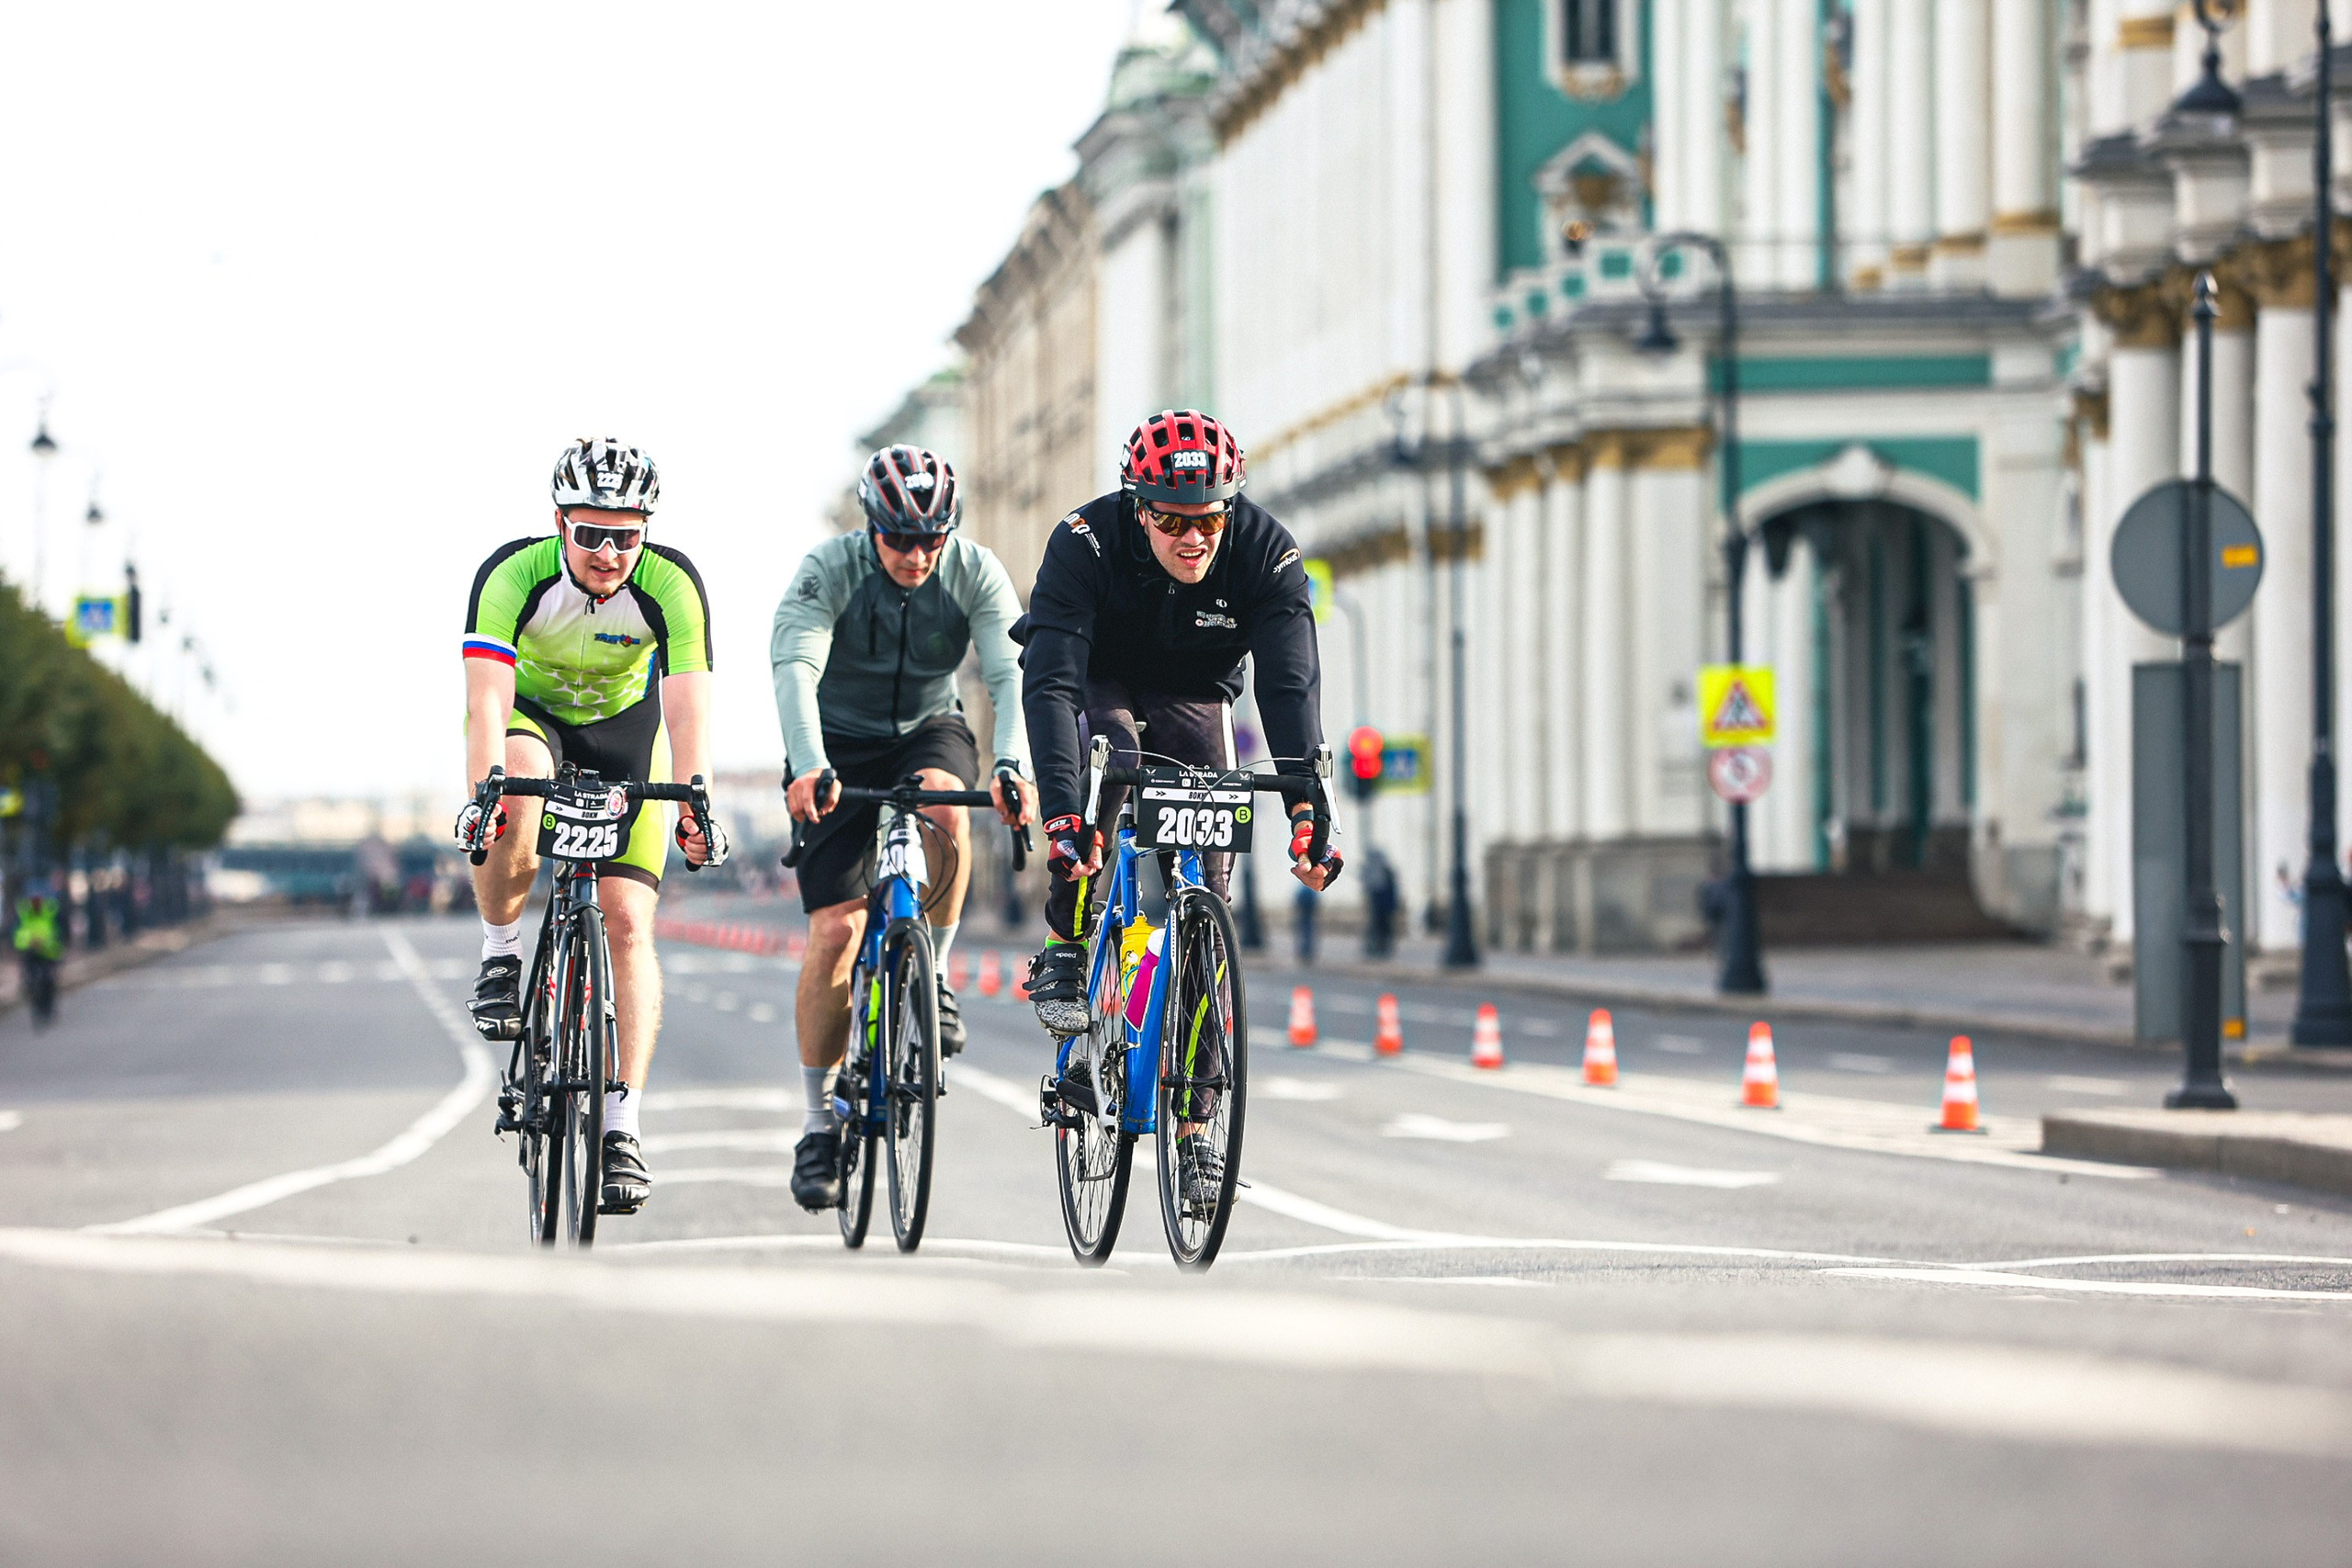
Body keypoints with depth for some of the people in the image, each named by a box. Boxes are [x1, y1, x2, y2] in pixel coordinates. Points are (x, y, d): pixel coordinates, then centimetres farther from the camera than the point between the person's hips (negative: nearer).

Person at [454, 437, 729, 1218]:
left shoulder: (672, 584, -27)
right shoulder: (514, 575, -30)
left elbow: (688, 706, -34)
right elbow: (487, 697, -39)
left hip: (623, 727, 1)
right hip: (530, 713, -1)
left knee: (627, 922, -12)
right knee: (511, 829, -36)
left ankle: (622, 1130, -9)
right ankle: (500, 958, -7)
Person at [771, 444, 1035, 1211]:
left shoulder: (976, 572, -16)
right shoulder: (829, 570, -21)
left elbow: (1011, 673, -26)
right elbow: (795, 667, -35)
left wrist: (1013, 763, -45)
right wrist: (809, 767, -52)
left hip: (930, 731, 1)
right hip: (841, 745, -1)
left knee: (943, 804, -36)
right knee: (835, 930, -13)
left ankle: (932, 975, -13)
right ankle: (819, 1125, 0)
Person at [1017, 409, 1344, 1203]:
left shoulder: (1266, 552, -27)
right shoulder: (1085, 543, -32)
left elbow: (1292, 685, -33)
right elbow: (1050, 683, -38)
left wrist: (1309, 807, -46)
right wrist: (1060, 811, -50)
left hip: (1196, 698, 2)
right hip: (1103, 687, -2)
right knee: (1111, 759, -37)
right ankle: (1064, 952, -18)